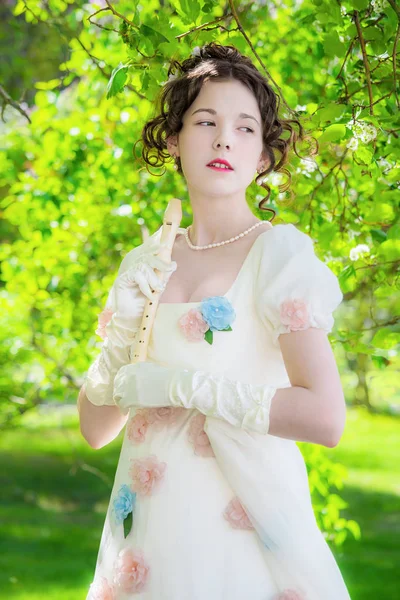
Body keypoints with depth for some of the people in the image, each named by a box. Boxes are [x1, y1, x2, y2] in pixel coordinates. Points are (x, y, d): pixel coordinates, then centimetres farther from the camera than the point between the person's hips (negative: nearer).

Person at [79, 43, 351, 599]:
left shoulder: (280, 250, -9)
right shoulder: (146, 265, 5)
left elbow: (324, 417, -21)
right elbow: (95, 428, 7)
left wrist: (175, 385, -16)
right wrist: (124, 335, -10)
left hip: (240, 531, -4)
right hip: (148, 533, 4)